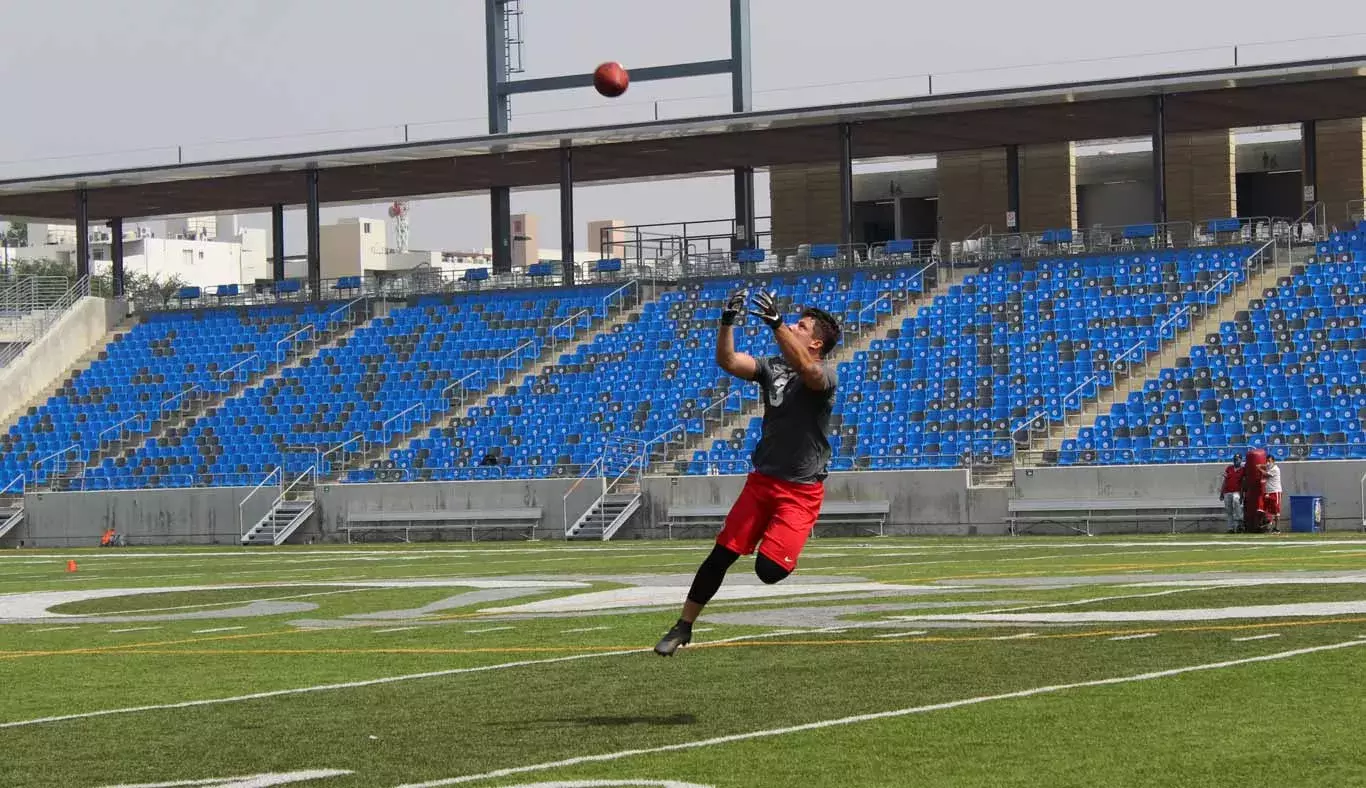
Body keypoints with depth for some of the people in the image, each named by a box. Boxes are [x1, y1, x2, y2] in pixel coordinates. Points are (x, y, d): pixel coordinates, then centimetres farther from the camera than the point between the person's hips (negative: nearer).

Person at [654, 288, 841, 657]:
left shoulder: (826, 374, -11)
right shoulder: (772, 367, 6)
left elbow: (807, 369, -35)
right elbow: (728, 361, -7)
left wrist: (776, 323, -43)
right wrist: (727, 322, -22)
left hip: (801, 491, -5)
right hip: (762, 480, 5)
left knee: (768, 569, -16)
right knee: (721, 554, 0)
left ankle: (792, 548, 19)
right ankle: (683, 627, 9)